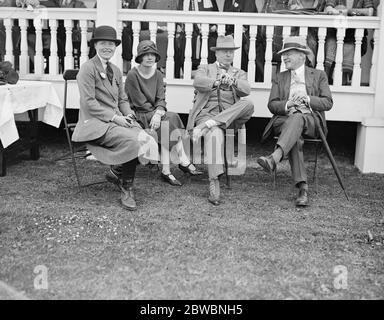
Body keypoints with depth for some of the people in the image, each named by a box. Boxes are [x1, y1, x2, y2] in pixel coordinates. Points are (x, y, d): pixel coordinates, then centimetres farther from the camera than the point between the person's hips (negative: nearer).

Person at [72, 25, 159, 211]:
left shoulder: (116, 71, 20)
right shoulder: (87, 68, -5)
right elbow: (88, 102, -13)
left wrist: (128, 115, -2)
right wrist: (114, 117, -18)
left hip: (118, 120, 7)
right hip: (95, 123, -7)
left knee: (146, 140, -21)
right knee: (131, 140, -30)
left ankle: (116, 172, 0)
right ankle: (126, 188, -8)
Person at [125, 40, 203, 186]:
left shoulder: (158, 75, 10)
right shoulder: (132, 75, -8)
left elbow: (161, 99, 2)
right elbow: (140, 103, -11)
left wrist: (158, 113, -20)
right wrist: (159, 113, -14)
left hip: (153, 113, 5)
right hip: (138, 115, -5)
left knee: (168, 122, -25)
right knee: (171, 118, -25)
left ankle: (166, 171, -24)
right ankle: (184, 162, -24)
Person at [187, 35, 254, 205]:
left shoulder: (239, 74, 23)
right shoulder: (205, 69, 18)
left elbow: (246, 90, -2)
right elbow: (198, 82, -8)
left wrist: (232, 81, -22)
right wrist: (217, 82, -25)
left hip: (229, 117, 3)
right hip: (206, 112, -2)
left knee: (248, 104, -29)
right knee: (215, 134, -36)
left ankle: (205, 126, -35)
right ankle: (214, 184, -40)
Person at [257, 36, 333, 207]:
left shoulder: (318, 75, 17)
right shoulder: (280, 78, 23)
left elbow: (328, 103, 7)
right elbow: (272, 105, 11)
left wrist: (307, 99, -11)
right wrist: (287, 104, -11)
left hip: (311, 120, -1)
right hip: (284, 120, 2)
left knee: (297, 118, -39)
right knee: (295, 138, -35)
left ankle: (274, 158, -60)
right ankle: (302, 187, -43)